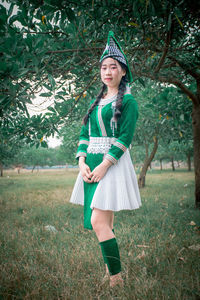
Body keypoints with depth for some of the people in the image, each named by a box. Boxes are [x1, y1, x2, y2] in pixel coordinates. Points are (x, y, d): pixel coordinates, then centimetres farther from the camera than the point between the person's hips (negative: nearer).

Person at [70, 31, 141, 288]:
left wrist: (104, 165, -19)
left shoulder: (128, 100, -2)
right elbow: (84, 134, 12)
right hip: (91, 165, 7)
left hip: (113, 163, -7)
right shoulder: (96, 102, 18)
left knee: (98, 221, -14)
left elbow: (125, 137, -12)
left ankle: (116, 278, -1)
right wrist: (82, 162, -3)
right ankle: (111, 269, 27)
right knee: (104, 222, 12)